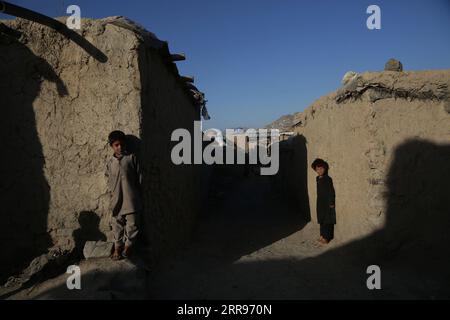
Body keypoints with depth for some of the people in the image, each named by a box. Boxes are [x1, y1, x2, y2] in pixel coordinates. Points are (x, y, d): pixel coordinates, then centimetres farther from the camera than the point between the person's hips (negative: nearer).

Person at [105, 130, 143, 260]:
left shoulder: (131, 158, -1)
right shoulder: (110, 162, 9)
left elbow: (139, 177, 1)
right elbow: (109, 179, 17)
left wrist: (139, 195, 1)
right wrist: (111, 192, 7)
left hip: (131, 198, -2)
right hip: (116, 199, 3)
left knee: (131, 224, 3)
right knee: (117, 224, 9)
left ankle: (128, 245, 21)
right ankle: (117, 247, 22)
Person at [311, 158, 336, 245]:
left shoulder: (328, 179, -15)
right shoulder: (318, 179, 8)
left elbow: (331, 191, -15)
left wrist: (331, 203, -16)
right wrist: (317, 204, 16)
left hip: (327, 203, -8)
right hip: (320, 203, 8)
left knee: (327, 221, -1)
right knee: (321, 220, 14)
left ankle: (326, 237, 5)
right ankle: (322, 235, 25)